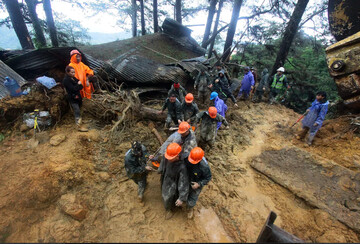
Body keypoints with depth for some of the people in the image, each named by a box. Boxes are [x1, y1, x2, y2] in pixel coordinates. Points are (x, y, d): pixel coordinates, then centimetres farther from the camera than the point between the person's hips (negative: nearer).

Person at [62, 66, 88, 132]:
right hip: (73, 99, -8)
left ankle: (79, 121, 37)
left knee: (78, 111, 19)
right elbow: (73, 89, -21)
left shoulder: (74, 78, 11)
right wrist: (78, 84, -8)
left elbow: (81, 87, 8)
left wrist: (79, 85, -12)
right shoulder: (66, 80, -13)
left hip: (78, 97, 8)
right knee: (77, 112, -7)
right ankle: (79, 126, -3)